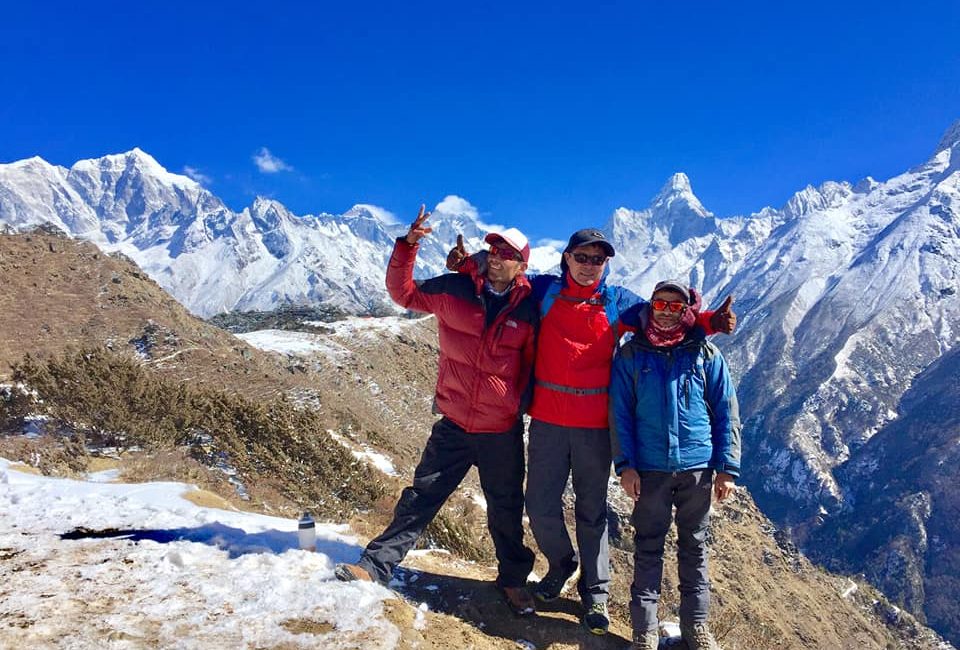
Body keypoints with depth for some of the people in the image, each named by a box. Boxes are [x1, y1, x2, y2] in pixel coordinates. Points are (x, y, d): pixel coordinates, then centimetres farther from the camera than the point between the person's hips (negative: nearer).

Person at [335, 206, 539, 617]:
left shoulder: (528, 309, -5)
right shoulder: (453, 289, -3)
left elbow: (533, 362, 5)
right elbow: (404, 293, 5)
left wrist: (522, 403, 0)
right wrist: (407, 246, -7)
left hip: (503, 432, 0)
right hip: (454, 425, 1)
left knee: (506, 510, 14)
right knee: (420, 497, 5)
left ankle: (513, 580, 34)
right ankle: (377, 565, 16)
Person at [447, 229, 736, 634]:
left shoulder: (617, 302, 4)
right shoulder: (545, 290, 4)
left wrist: (710, 322, -12)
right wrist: (467, 263, -6)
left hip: (595, 425, 0)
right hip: (547, 419, 1)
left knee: (592, 511, 10)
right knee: (541, 506, 6)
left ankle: (595, 591, 29)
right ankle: (562, 566, 36)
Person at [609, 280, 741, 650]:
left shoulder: (706, 355, 3)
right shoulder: (631, 355, 1)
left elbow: (726, 413, 3)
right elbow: (620, 414, -1)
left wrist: (727, 468, -2)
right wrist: (625, 465, -8)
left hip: (698, 467, 1)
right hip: (650, 468, -1)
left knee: (694, 546, 13)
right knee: (648, 548, 7)